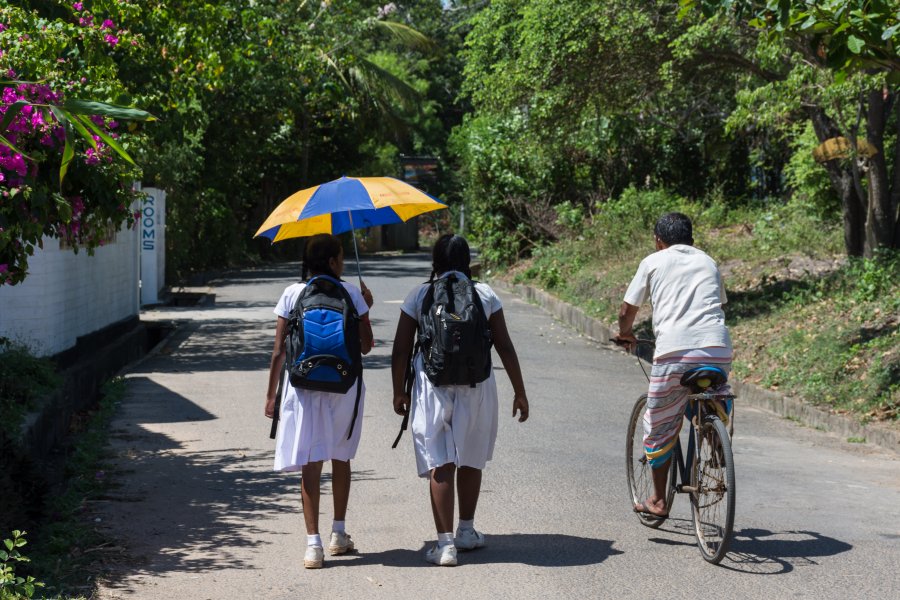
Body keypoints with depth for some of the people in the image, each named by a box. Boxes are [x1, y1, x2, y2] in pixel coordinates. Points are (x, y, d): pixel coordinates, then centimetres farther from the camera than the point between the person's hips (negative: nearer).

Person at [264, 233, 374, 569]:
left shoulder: (292, 295, 0)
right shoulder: (351, 294, -2)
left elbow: (279, 351, -2)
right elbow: (365, 346, 3)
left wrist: (271, 394, 5)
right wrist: (366, 308, 16)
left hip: (304, 386, 0)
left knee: (310, 464, 0)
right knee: (340, 458, 18)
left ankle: (314, 543, -7)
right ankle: (338, 534, 27)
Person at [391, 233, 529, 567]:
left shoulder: (419, 296, 1)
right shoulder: (484, 295, 3)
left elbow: (400, 351, -1)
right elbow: (505, 347, 2)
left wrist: (399, 392, 9)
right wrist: (520, 392, 8)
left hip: (432, 386, -1)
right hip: (476, 386, 2)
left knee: (440, 465, 0)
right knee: (471, 460, 18)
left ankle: (445, 543, -4)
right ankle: (467, 531, 31)